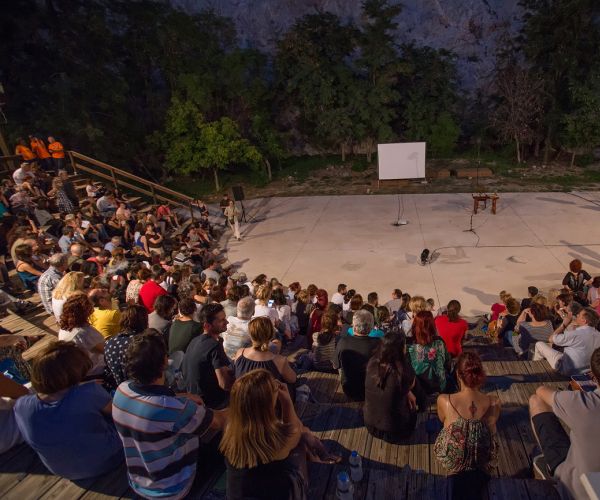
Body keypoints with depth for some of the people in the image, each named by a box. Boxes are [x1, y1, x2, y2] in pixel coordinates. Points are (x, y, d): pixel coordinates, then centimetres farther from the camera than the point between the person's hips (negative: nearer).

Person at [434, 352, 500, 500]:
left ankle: (460, 476, 32)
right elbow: (491, 428, -3)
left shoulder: (444, 400, -30)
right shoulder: (494, 403, -27)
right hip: (483, 459, 0)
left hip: (453, 459, 1)